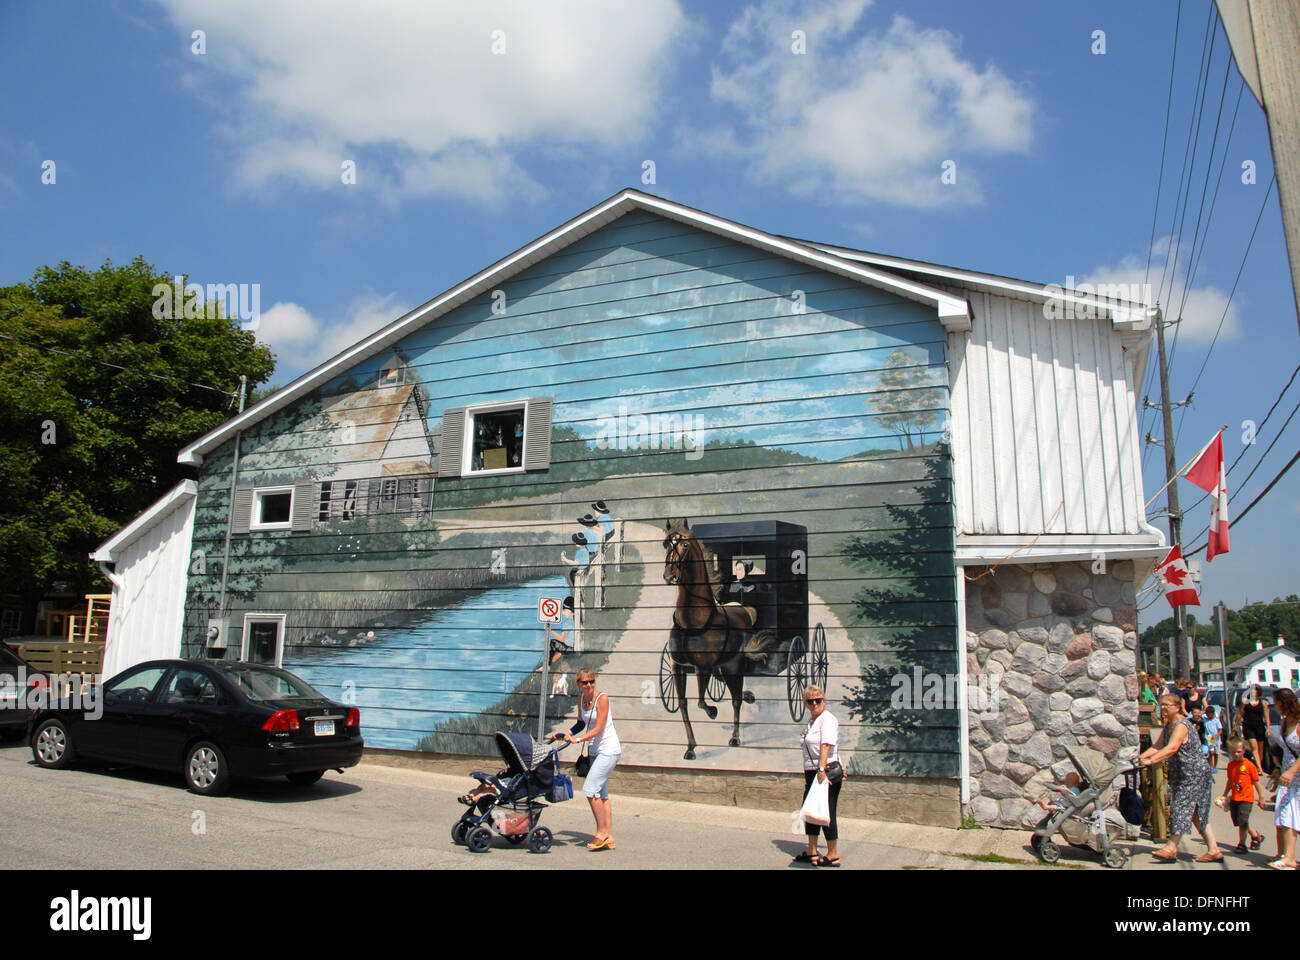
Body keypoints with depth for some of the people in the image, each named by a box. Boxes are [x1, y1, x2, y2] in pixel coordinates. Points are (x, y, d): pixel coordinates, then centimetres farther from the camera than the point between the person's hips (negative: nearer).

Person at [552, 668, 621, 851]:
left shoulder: (602, 698, -16)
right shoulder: (581, 698, 6)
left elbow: (598, 729, -19)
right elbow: (581, 724, 18)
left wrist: (577, 739, -24)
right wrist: (565, 733, 4)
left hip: (608, 749, -8)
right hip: (596, 751, 8)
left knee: (590, 790, -13)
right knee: (601, 794, 8)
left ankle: (602, 833, -4)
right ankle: (609, 838, 13)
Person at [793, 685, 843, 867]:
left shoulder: (827, 720, -13)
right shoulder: (811, 722, 16)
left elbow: (826, 745, -27)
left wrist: (821, 770, -36)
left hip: (827, 772, -9)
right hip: (812, 773, 9)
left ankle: (833, 856, 6)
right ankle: (812, 852, 23)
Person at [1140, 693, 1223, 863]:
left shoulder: (1182, 725, -19)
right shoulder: (1168, 726, 11)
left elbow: (1171, 748, -32)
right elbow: (1158, 746, 6)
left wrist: (1150, 760, -40)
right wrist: (1141, 757, -9)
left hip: (1195, 774, -10)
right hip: (1182, 775, 10)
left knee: (1181, 806, -12)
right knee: (1196, 812, 11)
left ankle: (1172, 848, -12)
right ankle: (1213, 850, 15)